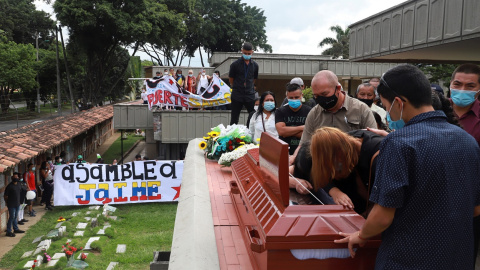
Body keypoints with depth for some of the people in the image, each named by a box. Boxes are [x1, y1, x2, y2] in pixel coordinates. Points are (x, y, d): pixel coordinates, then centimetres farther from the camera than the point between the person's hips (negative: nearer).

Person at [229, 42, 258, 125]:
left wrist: (249, 87, 13)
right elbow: (231, 79, 6)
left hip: (250, 94, 3)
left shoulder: (255, 65, 6)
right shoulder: (235, 64, -4)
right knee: (234, 118, 3)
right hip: (237, 96, -3)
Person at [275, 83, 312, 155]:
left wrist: (288, 132, -5)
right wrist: (302, 127, -4)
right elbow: (281, 131, -7)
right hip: (285, 152, 0)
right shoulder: (280, 111, 8)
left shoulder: (309, 111, 3)